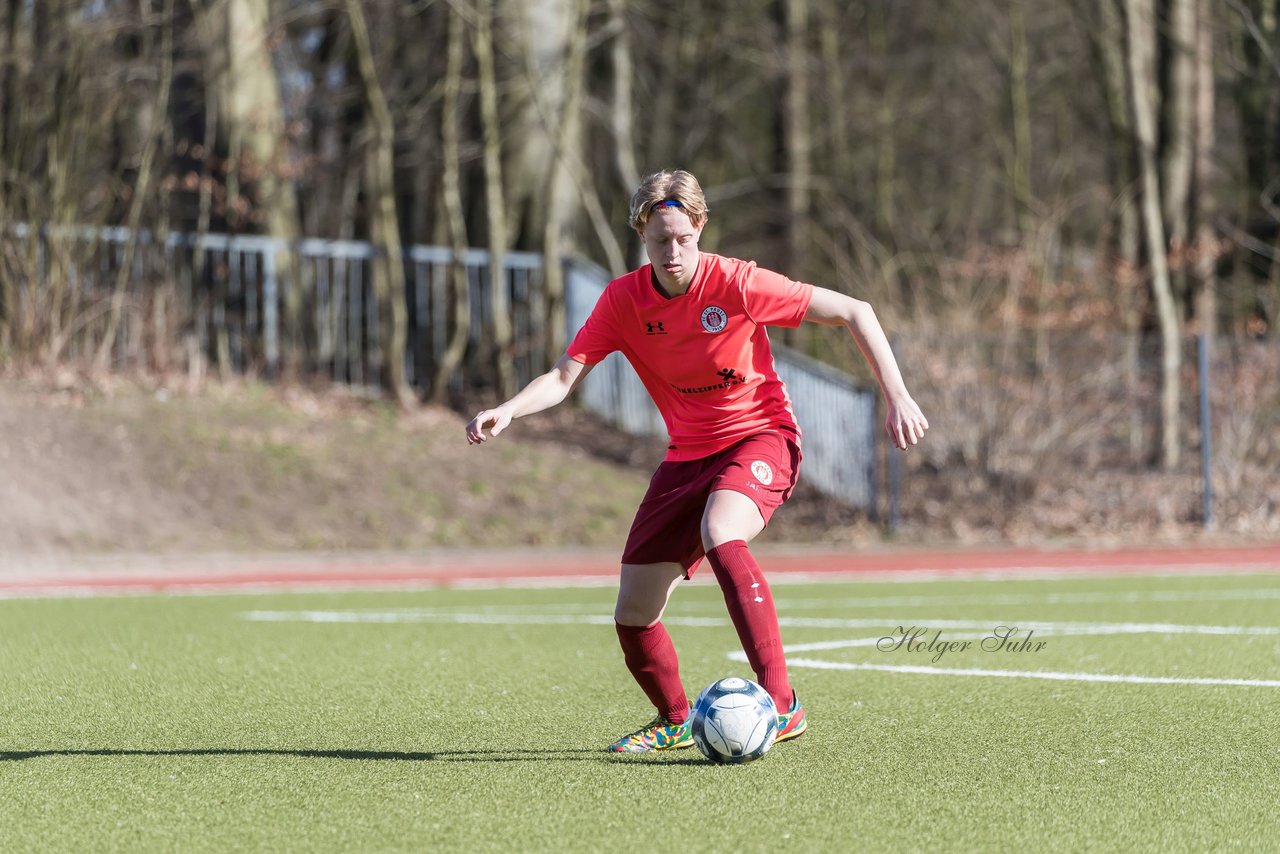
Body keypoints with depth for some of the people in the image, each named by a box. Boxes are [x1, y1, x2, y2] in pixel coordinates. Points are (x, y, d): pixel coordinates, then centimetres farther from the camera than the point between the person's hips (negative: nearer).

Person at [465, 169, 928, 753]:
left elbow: (852, 312, -11)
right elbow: (565, 375, -9)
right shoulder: (623, 300, -7)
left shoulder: (735, 284, -17)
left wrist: (896, 396, -15)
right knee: (632, 617, 0)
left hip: (759, 438, -5)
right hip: (687, 455, 5)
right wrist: (507, 411, -29)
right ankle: (674, 722, 31)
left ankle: (781, 704, -37)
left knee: (719, 535, -38)